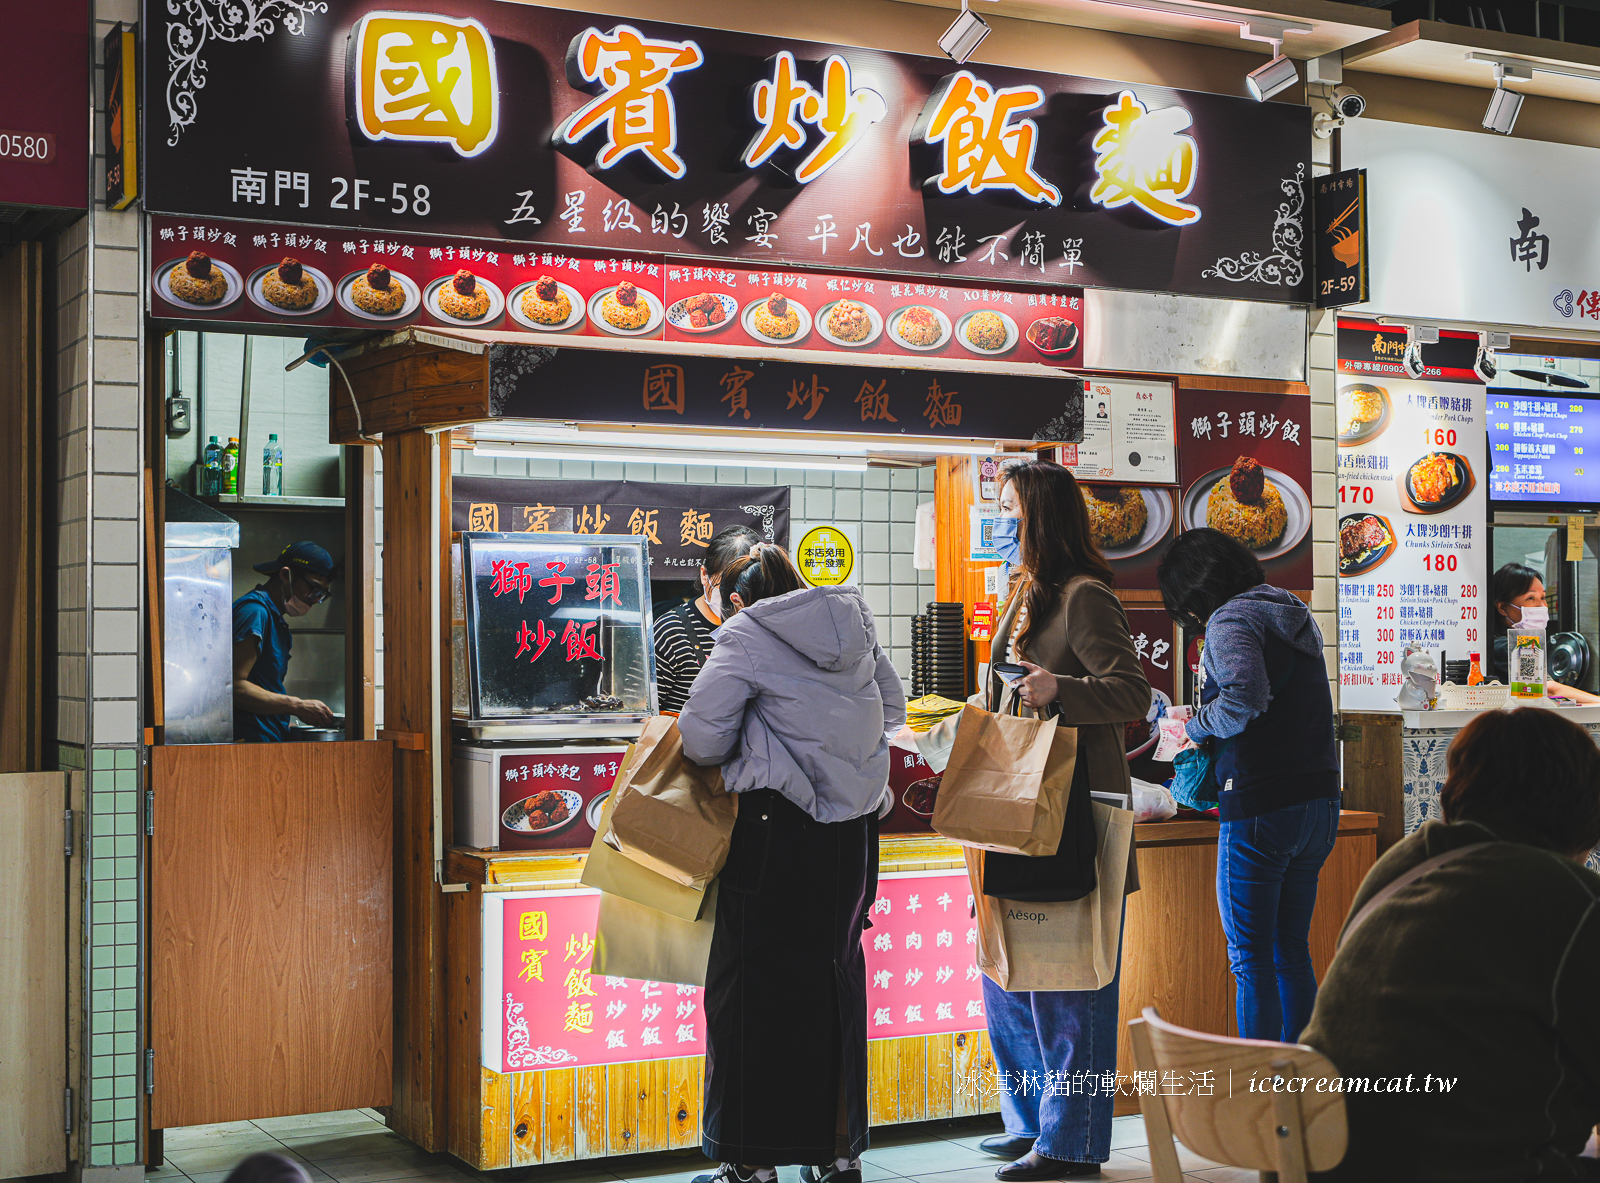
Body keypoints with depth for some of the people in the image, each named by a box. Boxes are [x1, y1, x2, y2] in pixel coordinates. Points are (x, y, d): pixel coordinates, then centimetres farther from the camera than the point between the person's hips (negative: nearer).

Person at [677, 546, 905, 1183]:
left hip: (778, 831, -6)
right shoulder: (856, 626, 13)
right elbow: (892, 711, 23)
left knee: (752, 986, 4)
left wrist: (737, 750, 8)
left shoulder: (745, 635, -5)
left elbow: (702, 735, -12)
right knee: (834, 979, 16)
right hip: (853, 830, 6)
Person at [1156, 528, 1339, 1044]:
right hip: (1318, 801, 9)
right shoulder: (1295, 615, 18)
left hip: (1261, 807, -9)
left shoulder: (1231, 619, -10)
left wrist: (1196, 726, -8)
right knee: (1292, 952, 15)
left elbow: (1246, 697, -26)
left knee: (1251, 961, -1)